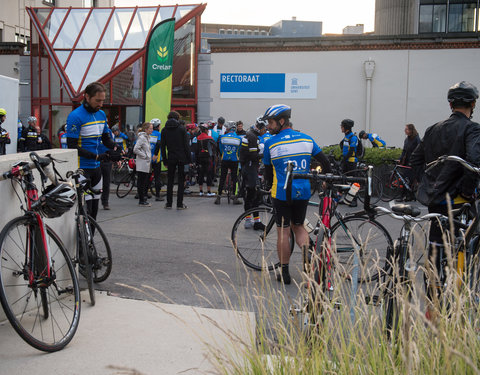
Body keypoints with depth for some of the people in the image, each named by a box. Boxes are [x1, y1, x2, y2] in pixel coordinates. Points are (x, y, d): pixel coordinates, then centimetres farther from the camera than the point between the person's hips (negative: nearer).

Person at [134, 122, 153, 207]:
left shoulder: (147, 137, 15)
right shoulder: (141, 137, -14)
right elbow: (135, 150, -21)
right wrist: (144, 156, -15)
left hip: (146, 164, 9)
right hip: (142, 164, -9)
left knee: (145, 183, 13)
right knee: (141, 182, -3)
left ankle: (143, 199, 20)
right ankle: (141, 201, 1)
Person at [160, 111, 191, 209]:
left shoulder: (164, 130, 5)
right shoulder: (182, 129, -3)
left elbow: (162, 147, 5)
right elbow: (186, 145, -5)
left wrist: (165, 160, 11)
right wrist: (188, 159, -1)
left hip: (171, 158, 2)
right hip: (181, 158, -2)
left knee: (170, 180, 12)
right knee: (181, 181, 3)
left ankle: (169, 203, 14)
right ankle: (179, 204, 2)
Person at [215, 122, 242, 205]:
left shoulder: (222, 137, -3)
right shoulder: (239, 138, -4)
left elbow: (220, 149, 8)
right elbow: (239, 150, 7)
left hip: (224, 160, 1)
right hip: (234, 161, -1)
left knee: (222, 178, 7)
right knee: (234, 178, 5)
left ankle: (218, 197, 9)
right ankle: (235, 198, 3)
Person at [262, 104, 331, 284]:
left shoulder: (271, 143, -5)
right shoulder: (306, 139, 4)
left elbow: (268, 170, 5)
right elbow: (325, 162, 6)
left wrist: (269, 186, 23)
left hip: (282, 193, -3)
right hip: (303, 192, 4)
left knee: (283, 232, 5)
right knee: (298, 225, 22)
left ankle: (284, 272, 11)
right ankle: (307, 250, -4)